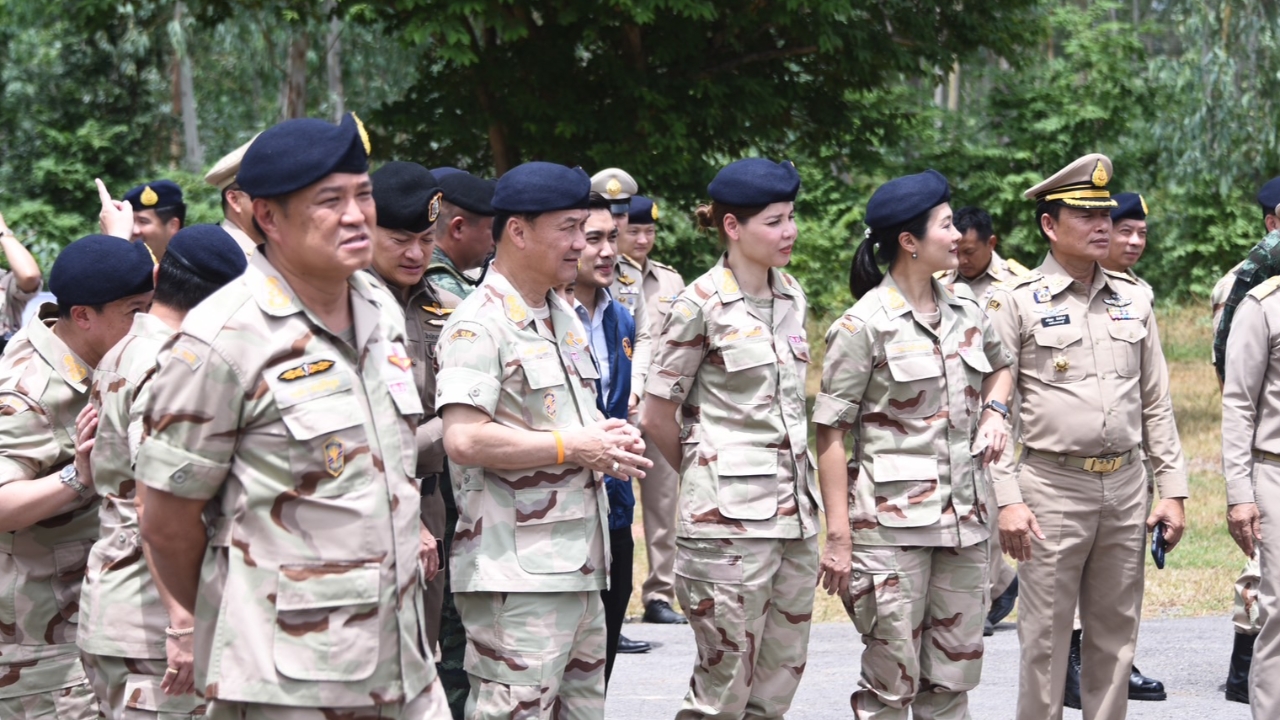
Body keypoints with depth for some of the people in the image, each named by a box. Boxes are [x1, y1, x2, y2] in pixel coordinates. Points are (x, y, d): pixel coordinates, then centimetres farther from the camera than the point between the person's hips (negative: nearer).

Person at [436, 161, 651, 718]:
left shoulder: (563, 316, 17)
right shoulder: (479, 326, -13)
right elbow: (464, 439, -24)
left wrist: (608, 437, 8)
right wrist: (572, 447, -16)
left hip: (578, 565, 10)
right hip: (516, 574, -10)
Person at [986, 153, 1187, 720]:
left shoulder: (1133, 301, 11)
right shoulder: (1015, 303, -3)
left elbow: (1156, 402, 14)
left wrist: (1172, 489, 8)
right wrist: (1007, 499, -13)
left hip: (1126, 487, 5)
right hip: (1051, 487, -4)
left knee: (1116, 636, 9)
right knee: (1045, 639, -1)